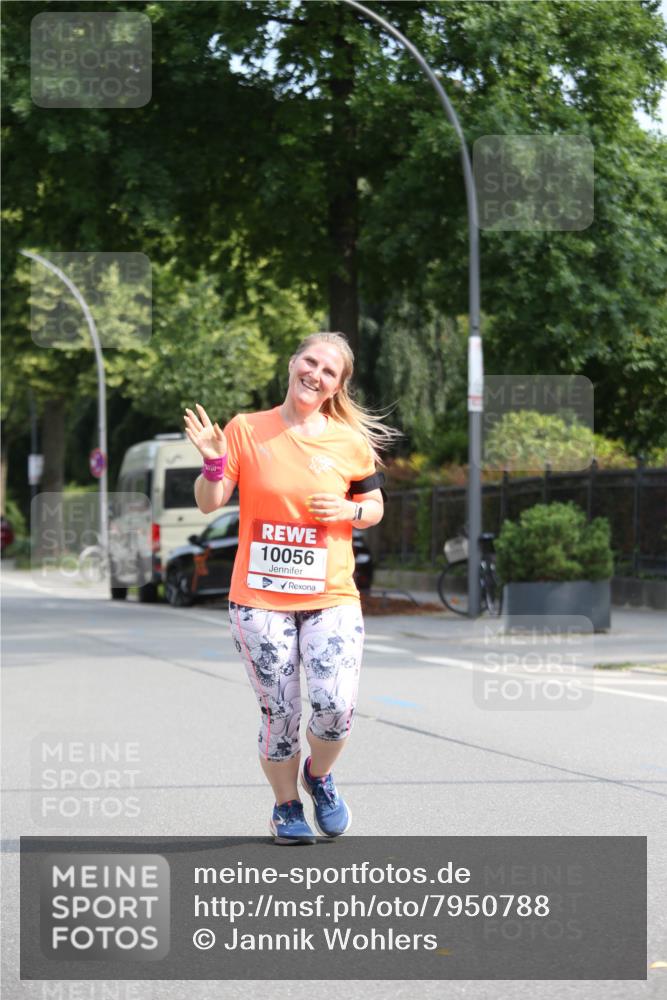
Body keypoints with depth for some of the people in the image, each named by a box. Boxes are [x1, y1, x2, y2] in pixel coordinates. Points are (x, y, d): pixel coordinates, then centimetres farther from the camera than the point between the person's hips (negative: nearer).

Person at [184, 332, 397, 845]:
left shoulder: (351, 441, 4)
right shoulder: (246, 429, 0)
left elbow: (375, 507, 15)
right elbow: (209, 503, 1)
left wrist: (350, 511, -7)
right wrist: (213, 462, -18)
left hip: (331, 596, 1)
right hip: (259, 598, -1)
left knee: (335, 707, -14)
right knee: (279, 713, 1)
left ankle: (318, 774, 18)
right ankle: (286, 806, 25)